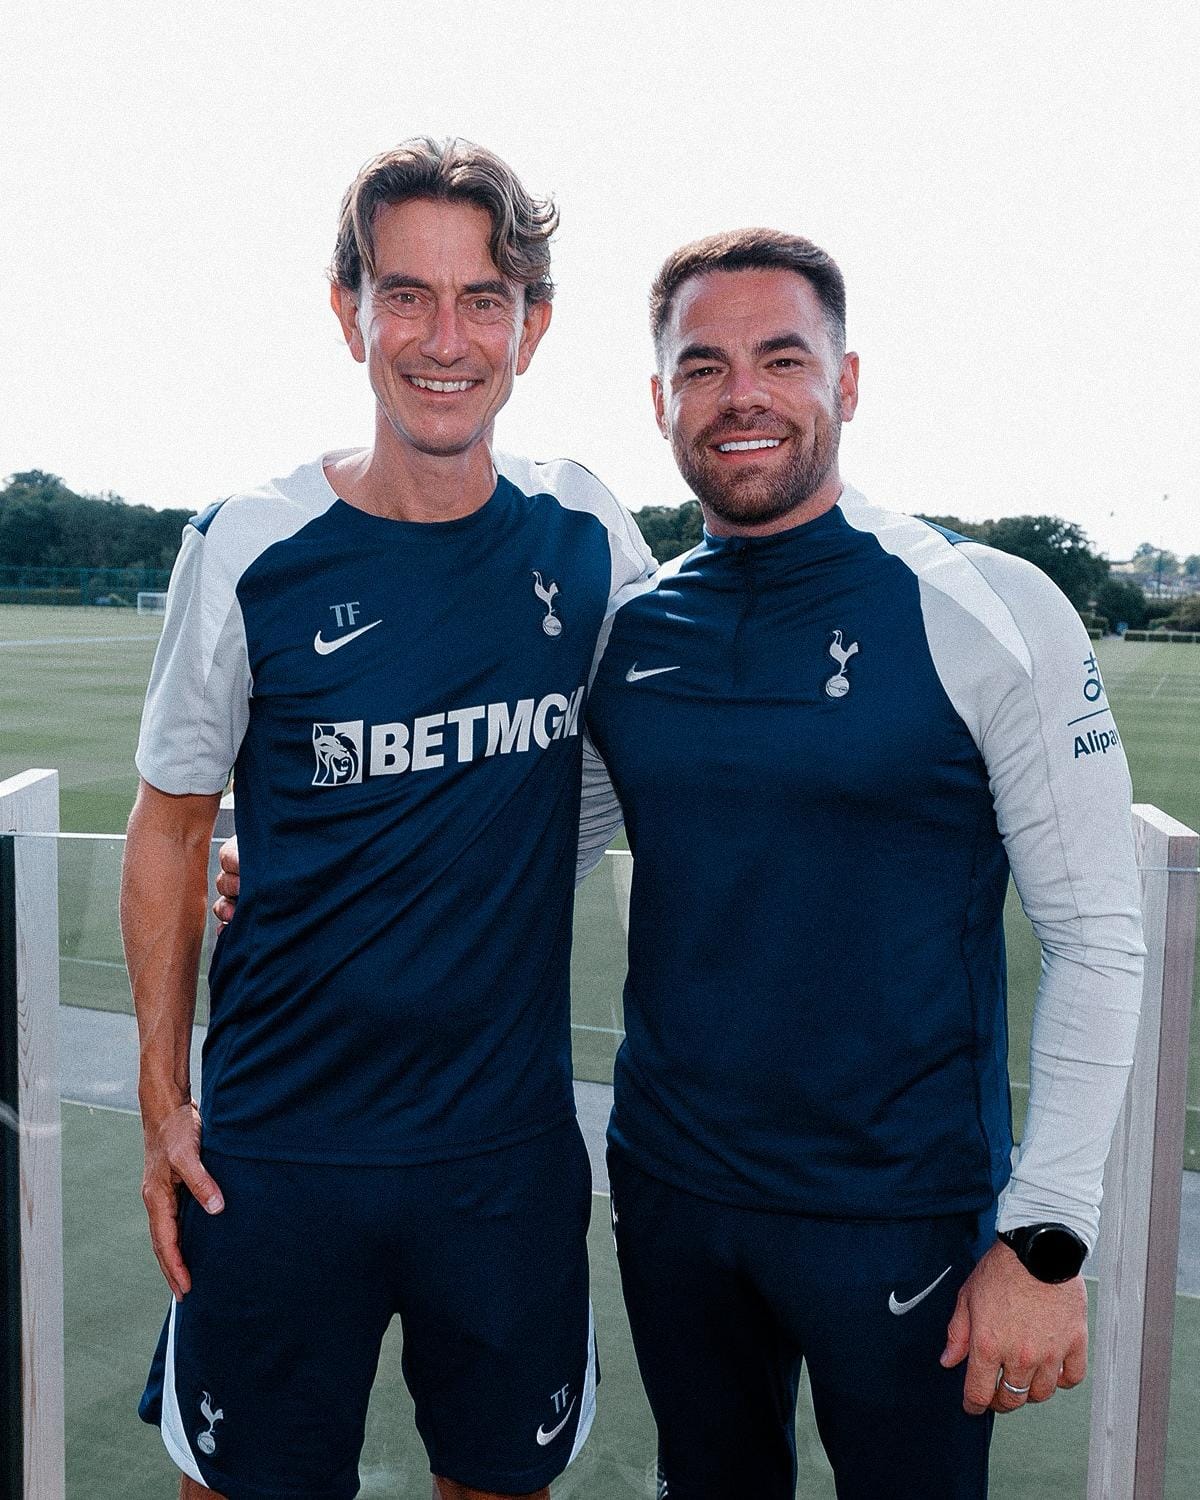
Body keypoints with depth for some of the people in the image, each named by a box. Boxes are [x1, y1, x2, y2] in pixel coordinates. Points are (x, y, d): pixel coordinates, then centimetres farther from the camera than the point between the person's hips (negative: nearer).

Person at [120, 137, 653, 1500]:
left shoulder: (585, 534, -3)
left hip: (514, 1142, 2)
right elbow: (169, 827, -1)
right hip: (281, 1145, -2)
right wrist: (162, 1097, -2)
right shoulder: (250, 553, -10)